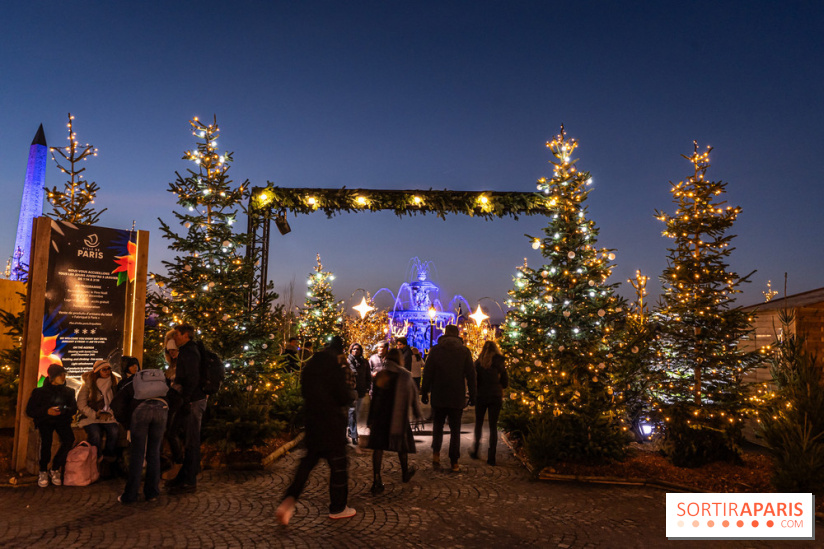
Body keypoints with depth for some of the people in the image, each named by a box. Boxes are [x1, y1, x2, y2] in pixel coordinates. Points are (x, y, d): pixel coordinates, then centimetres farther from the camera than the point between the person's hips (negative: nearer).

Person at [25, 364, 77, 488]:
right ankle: (43, 471, -16)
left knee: (69, 438, -30)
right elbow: (29, 411, 2)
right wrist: (46, 411, -16)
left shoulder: (68, 392, 14)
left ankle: (55, 469, -15)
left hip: (62, 420, 2)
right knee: (46, 439, -34)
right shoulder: (40, 391, 7)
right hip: (45, 420, -2)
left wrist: (63, 411, -15)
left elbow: (74, 409, 9)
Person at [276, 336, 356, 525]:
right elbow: (344, 398, -15)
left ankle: (289, 499, 1)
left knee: (309, 460, 16)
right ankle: (338, 508, 19)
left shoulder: (309, 366, 5)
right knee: (338, 464, 7)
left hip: (312, 421, 6)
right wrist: (349, 395, 6)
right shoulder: (334, 368, -17)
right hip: (332, 423, -6)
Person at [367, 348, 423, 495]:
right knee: (402, 443, 17)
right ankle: (405, 472, 36)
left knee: (378, 447, 3)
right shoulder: (405, 376, -4)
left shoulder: (380, 375, 3)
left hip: (380, 417, 2)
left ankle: (376, 480, -4)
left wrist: (371, 419, 10)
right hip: (399, 416, -2)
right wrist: (418, 413, 15)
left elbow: (374, 397, 5)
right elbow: (413, 396, 2)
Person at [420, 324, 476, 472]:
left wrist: (424, 392, 6)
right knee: (455, 429, 9)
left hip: (438, 397, 0)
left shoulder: (435, 350, -1)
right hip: (457, 398, 0)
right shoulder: (465, 351, 0)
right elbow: (471, 375, 1)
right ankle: (454, 462, 8)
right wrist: (472, 395, 7)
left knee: (437, 426, 15)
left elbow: (427, 373, -1)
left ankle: (436, 453, -4)